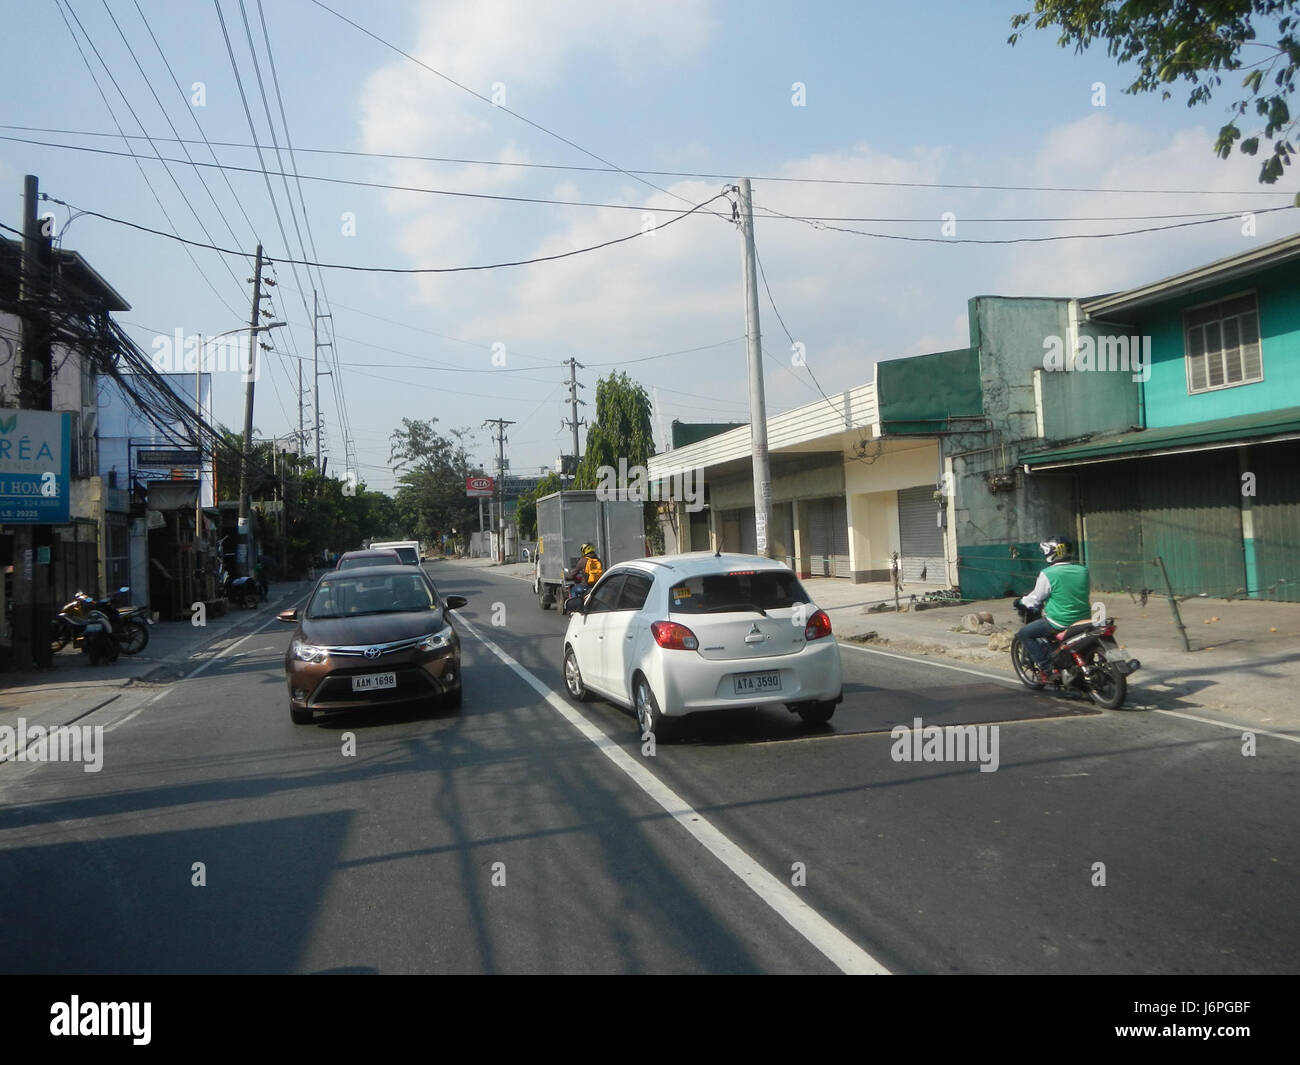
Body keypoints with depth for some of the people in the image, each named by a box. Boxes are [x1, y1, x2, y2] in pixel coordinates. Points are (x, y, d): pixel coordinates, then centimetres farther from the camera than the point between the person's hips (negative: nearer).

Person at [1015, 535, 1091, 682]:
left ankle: (1046, 669, 0)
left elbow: (1035, 600, -6)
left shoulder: (1048, 574, -14)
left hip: (1059, 623, -7)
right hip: (1084, 619, 7)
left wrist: (1021, 601, 13)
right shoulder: (1083, 569, 4)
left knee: (1024, 633, 7)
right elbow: (1088, 593, 17)